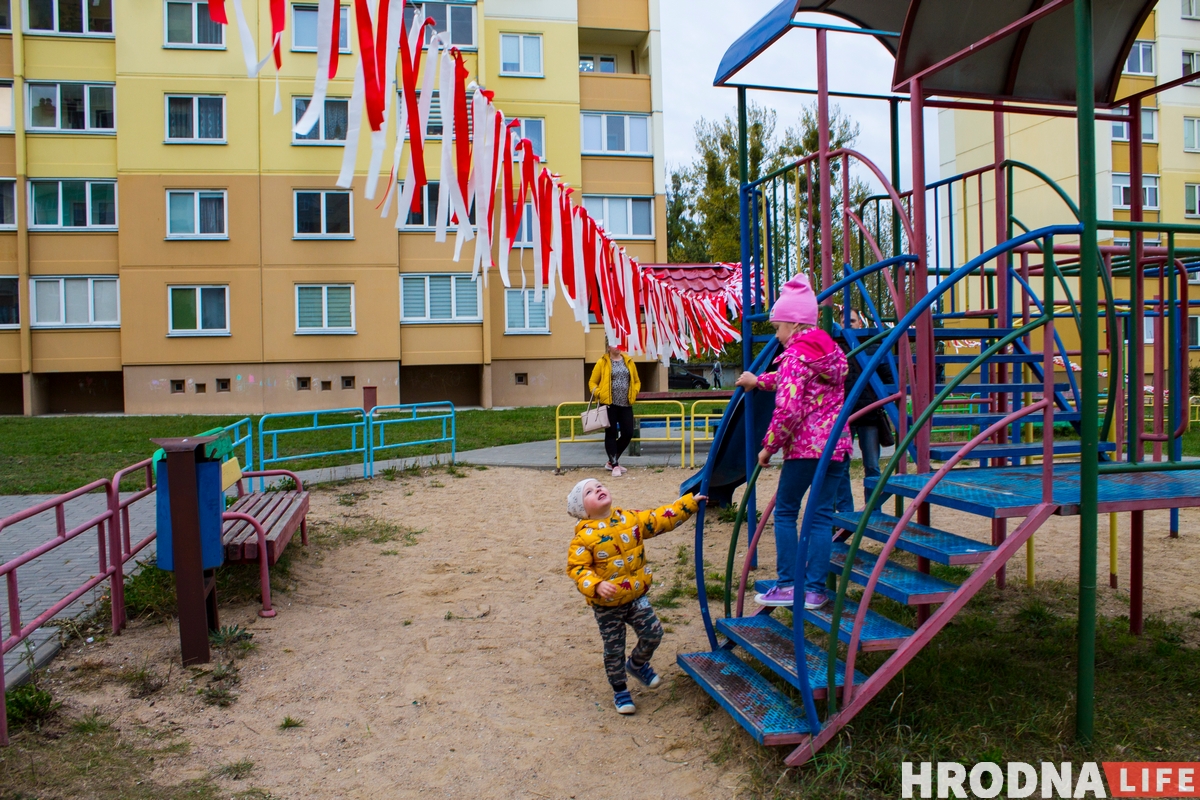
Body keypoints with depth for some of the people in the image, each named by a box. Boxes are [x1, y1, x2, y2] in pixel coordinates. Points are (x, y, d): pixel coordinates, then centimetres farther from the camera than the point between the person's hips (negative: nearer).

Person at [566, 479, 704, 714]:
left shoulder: (631, 519, -4)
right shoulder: (585, 537, -18)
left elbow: (660, 519, 3)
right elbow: (576, 568, -18)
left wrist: (689, 503, 2)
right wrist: (596, 585, -34)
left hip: (636, 596, 4)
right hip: (606, 605, -4)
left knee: (653, 633, 5)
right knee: (614, 649, 8)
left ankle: (637, 664, 37)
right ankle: (619, 690, 30)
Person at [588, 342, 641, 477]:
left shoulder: (629, 362, 10)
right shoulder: (602, 362, -1)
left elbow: (636, 381, 17)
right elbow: (592, 382, 3)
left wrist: (634, 393, 0)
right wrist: (598, 394, -13)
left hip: (626, 404, 4)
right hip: (609, 404, -4)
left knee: (628, 433, 2)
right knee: (611, 433, -1)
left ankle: (612, 461, 20)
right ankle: (615, 465, 6)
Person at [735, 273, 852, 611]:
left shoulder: (794, 356, -11)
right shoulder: (833, 352, 14)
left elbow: (788, 409, -20)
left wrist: (769, 446, -8)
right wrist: (759, 381, 39)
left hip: (804, 445, -7)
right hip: (837, 444, 7)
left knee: (785, 512, 8)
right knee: (822, 515, 9)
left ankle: (788, 585, 9)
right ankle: (815, 590, 10)